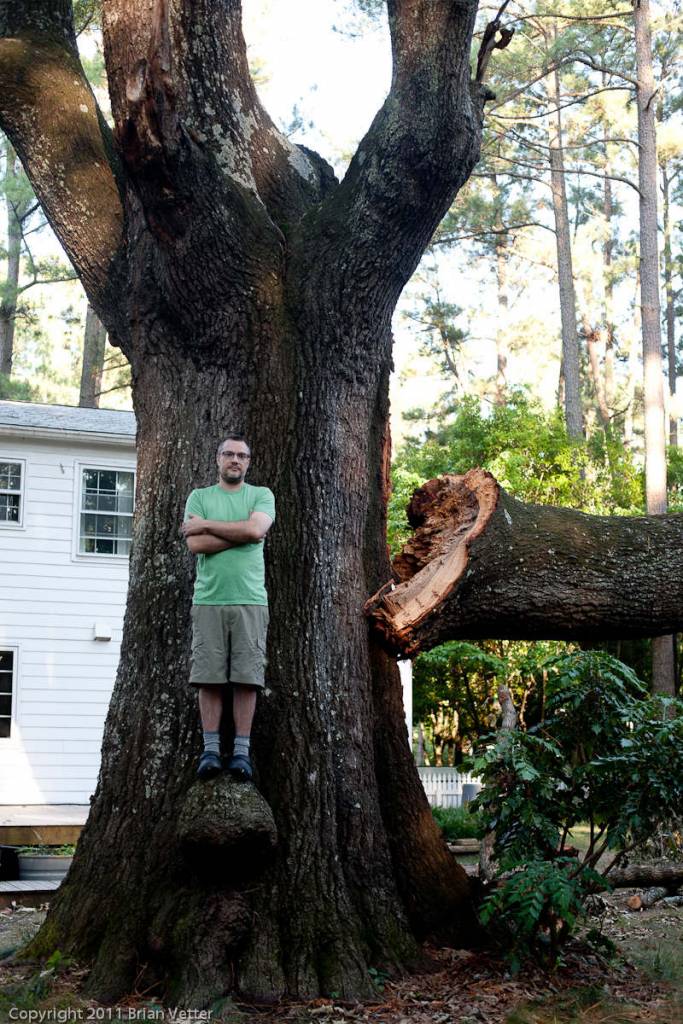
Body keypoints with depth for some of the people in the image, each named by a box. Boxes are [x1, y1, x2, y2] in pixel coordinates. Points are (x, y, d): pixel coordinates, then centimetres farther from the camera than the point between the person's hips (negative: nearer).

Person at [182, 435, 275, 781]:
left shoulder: (261, 495, 10)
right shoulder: (199, 496, 11)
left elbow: (255, 529, -11)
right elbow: (195, 544, -4)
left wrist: (205, 525, -3)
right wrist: (240, 533, -6)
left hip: (250, 600, 0)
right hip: (208, 599, 0)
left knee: (247, 678, -2)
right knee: (209, 677, -1)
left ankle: (242, 751, 3)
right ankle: (210, 749, 5)